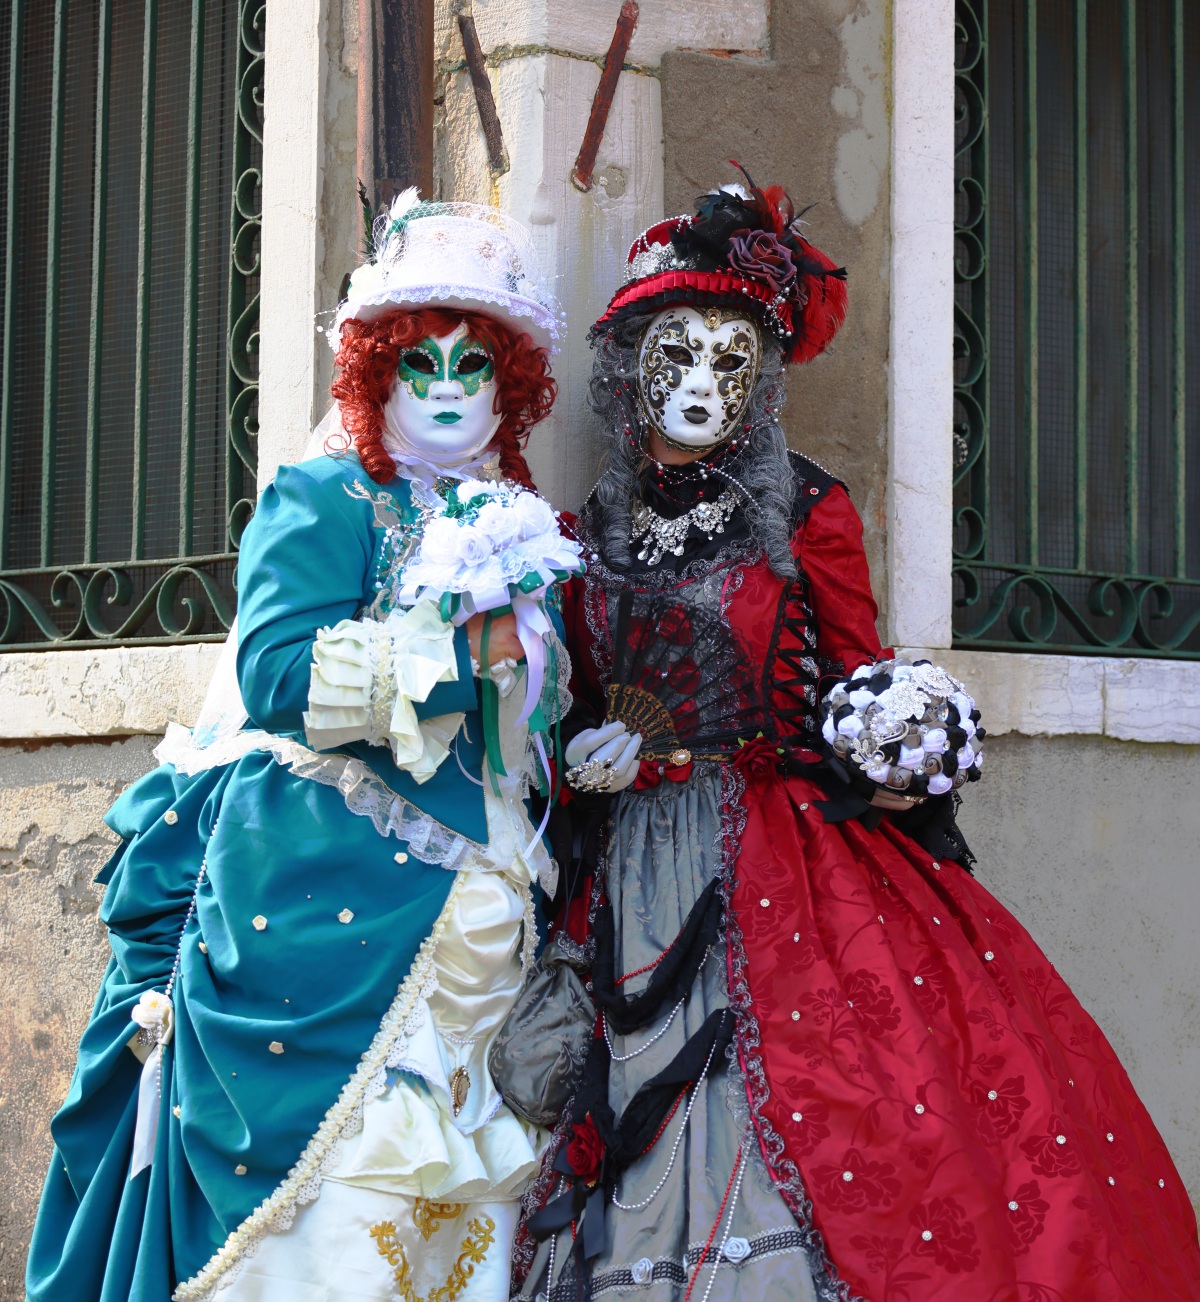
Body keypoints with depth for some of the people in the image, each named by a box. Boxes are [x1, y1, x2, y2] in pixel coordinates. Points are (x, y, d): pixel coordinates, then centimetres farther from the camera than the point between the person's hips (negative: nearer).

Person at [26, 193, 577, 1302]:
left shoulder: (515, 525, 19)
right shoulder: (325, 502, -1)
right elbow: (276, 675, -17)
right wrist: (462, 649, -13)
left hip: (462, 898, 6)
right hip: (318, 887, -6)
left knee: (451, 1197, 2)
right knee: (324, 1190, -10)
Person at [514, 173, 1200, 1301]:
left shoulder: (807, 511, 3)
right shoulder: (593, 531, 12)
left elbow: (859, 683, 5)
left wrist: (880, 766, -14)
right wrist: (587, 764, -5)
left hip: (786, 859, -2)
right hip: (634, 881, 3)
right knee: (648, 1137, -1)